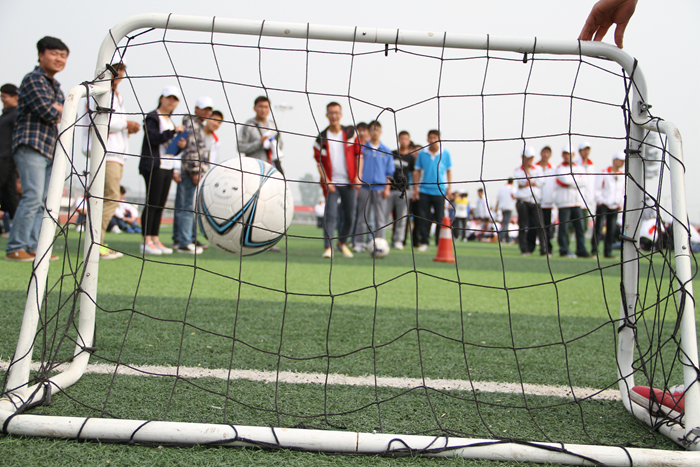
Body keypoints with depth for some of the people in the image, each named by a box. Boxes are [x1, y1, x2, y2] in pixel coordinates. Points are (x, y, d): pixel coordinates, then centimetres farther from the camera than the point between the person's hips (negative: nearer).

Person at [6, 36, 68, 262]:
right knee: (33, 197, -15)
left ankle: (33, 247, 7)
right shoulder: (33, 80, -5)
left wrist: (57, 110, -5)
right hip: (31, 146, -9)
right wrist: (61, 112, 4)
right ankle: (15, 248, -12)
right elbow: (47, 112, -16)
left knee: (46, 201, 5)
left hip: (51, 149, 9)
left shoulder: (56, 86, 22)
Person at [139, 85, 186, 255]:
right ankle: (146, 242, -6)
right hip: (154, 165, -8)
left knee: (160, 205, 7)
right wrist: (173, 131, -16)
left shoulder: (170, 121, 22)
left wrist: (181, 145, 2)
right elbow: (154, 138, -18)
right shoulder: (152, 117, -3)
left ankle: (155, 240, 11)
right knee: (152, 203, -9)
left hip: (167, 167, 8)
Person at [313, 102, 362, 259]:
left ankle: (343, 243, 29)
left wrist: (358, 177, -2)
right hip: (331, 183, -2)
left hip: (349, 182, 2)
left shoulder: (351, 133, 4)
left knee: (349, 216, 8)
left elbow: (358, 155, 6)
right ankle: (328, 247, -12)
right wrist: (326, 181, -10)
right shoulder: (321, 138, 0)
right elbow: (319, 161, 0)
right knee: (330, 215, -13)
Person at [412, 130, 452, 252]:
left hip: (439, 191, -1)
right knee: (424, 218, 0)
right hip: (424, 191, 1)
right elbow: (417, 171, 9)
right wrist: (415, 187, 4)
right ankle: (423, 242, 7)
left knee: (440, 219, 2)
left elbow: (449, 171, 8)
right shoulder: (422, 153, 5)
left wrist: (449, 187, 1)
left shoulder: (445, 153, 3)